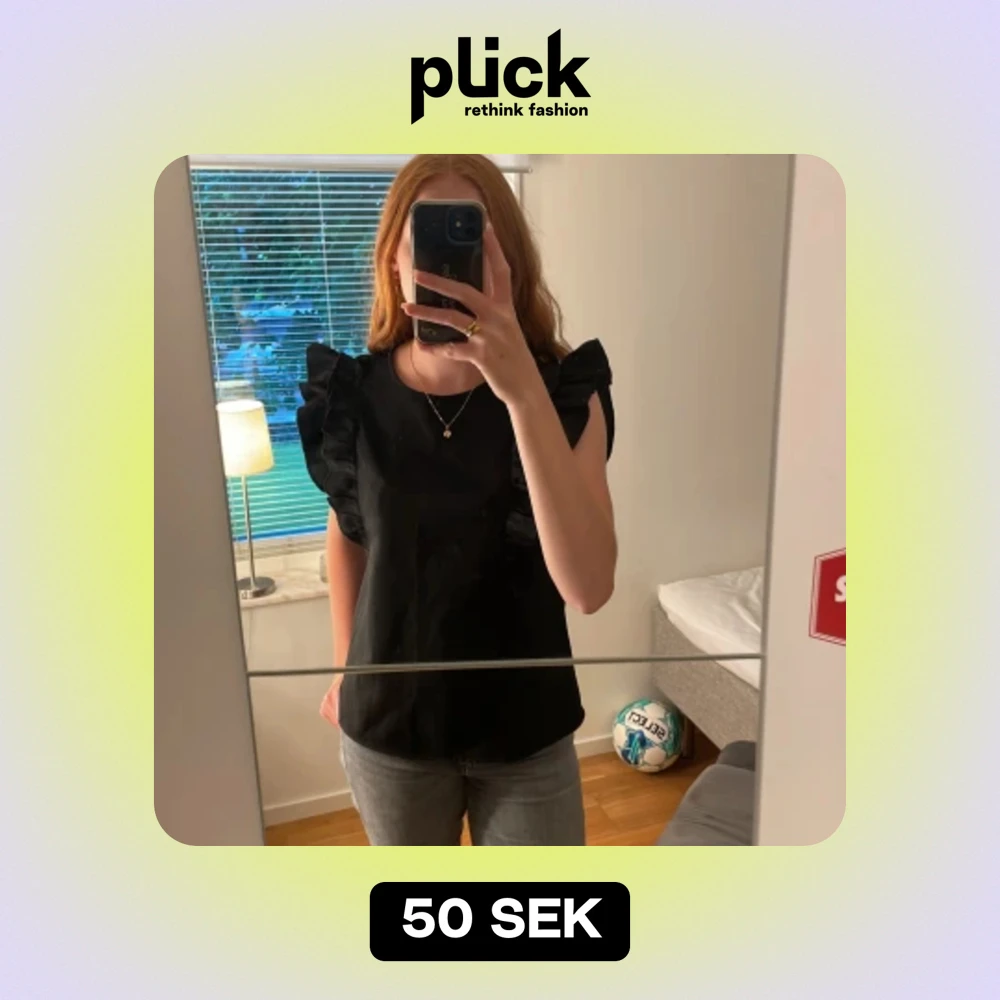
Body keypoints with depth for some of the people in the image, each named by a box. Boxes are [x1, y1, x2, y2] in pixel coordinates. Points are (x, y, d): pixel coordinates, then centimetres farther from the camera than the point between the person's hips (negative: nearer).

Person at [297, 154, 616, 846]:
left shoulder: (565, 389, -16)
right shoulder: (354, 393, -10)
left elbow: (589, 587, -29)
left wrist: (523, 389, -37)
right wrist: (345, 666, 12)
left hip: (525, 725, -1)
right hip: (387, 720, 2)